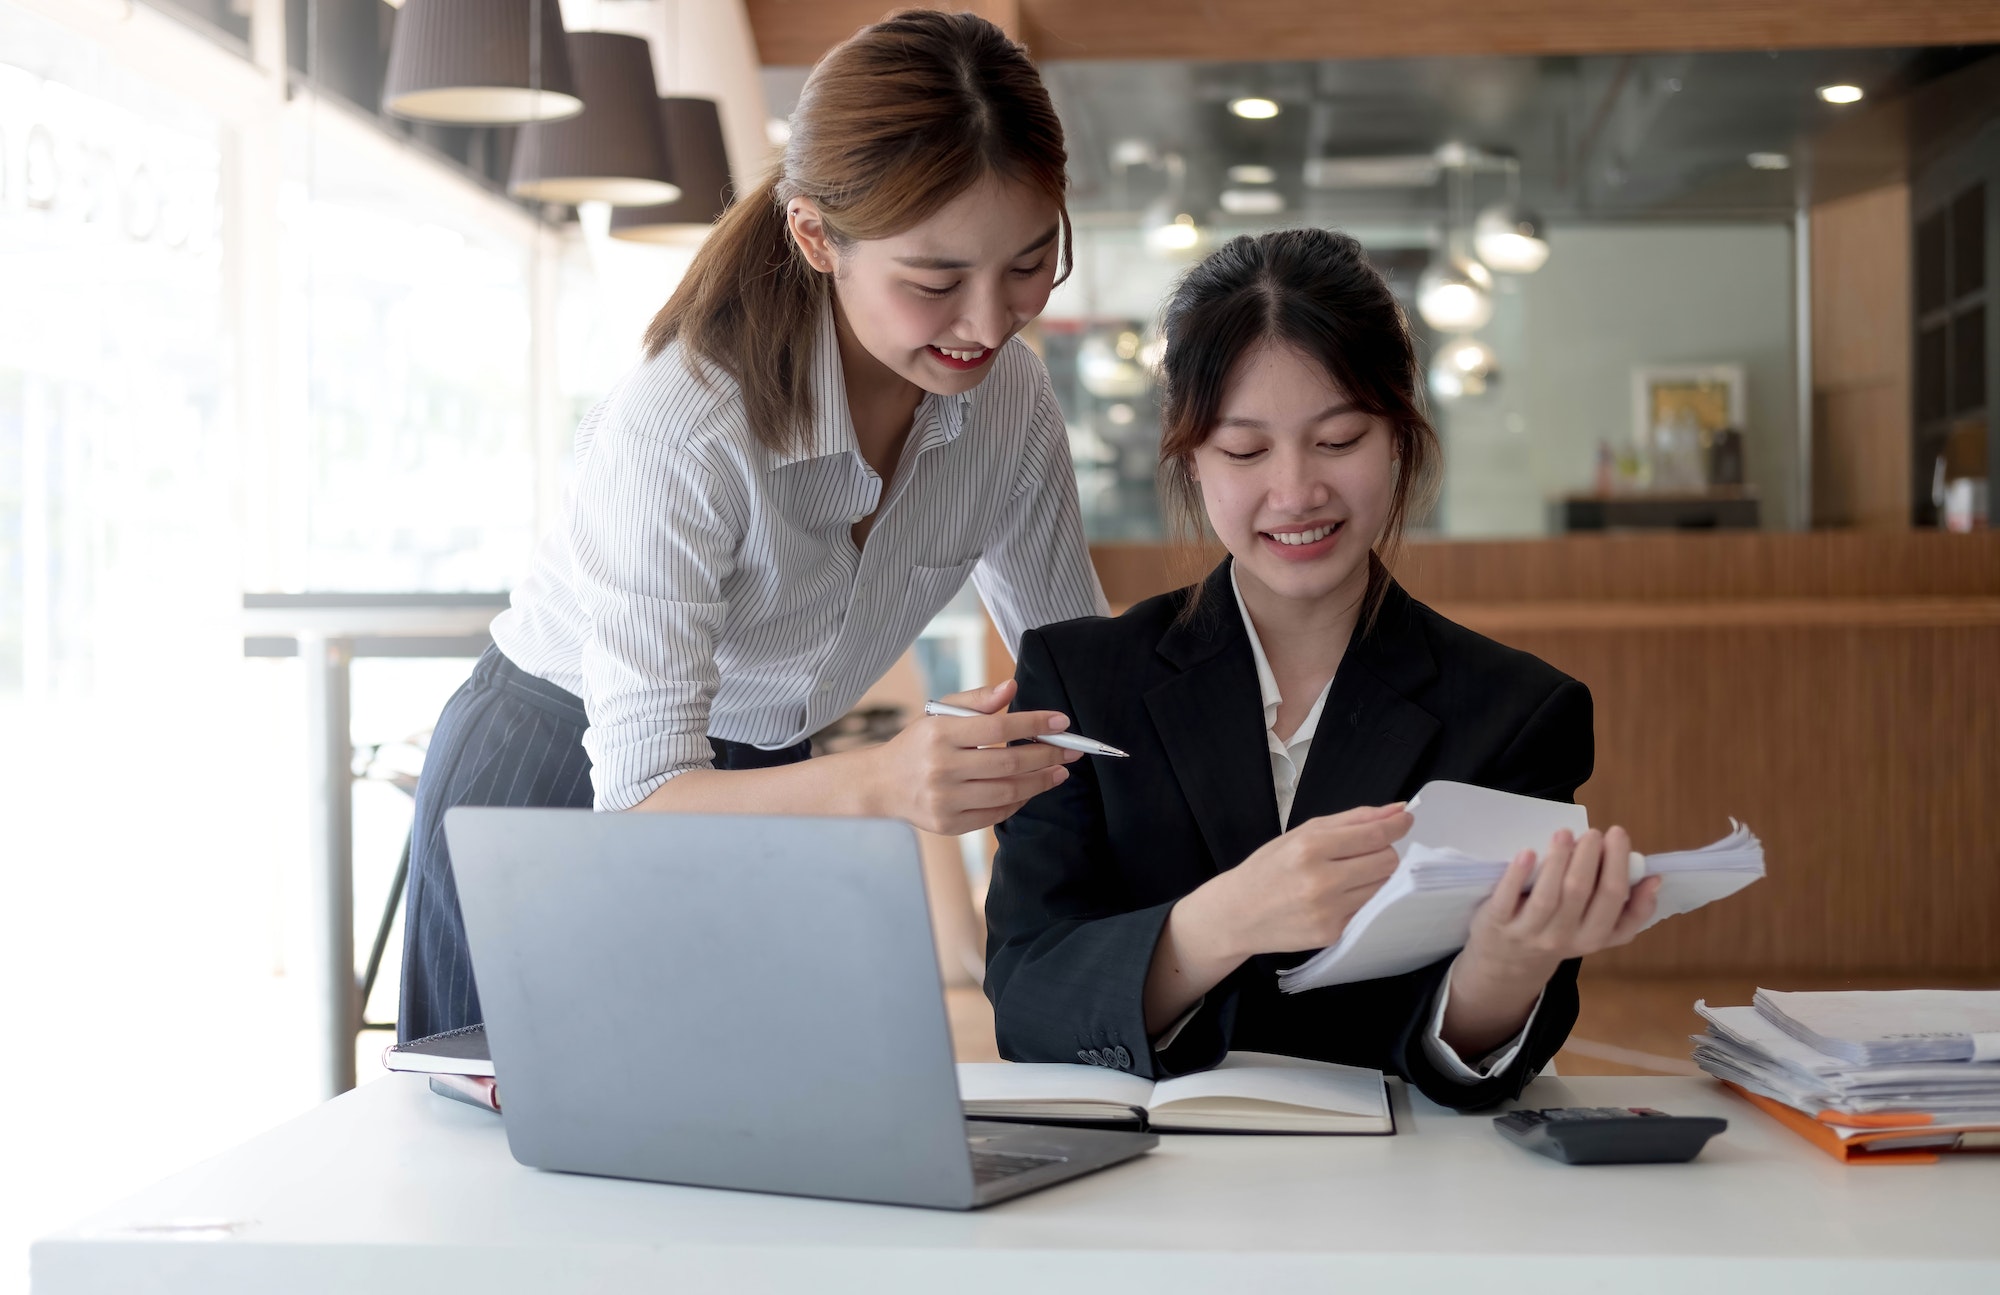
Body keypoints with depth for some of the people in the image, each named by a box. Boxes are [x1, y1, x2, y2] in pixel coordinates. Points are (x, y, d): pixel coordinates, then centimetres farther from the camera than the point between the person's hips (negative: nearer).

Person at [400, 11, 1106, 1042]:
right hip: (557, 788, -4)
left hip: (764, 790, 5)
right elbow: (641, 795, -35)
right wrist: (877, 784, -52)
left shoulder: (1010, 399, -12)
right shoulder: (680, 430, -31)